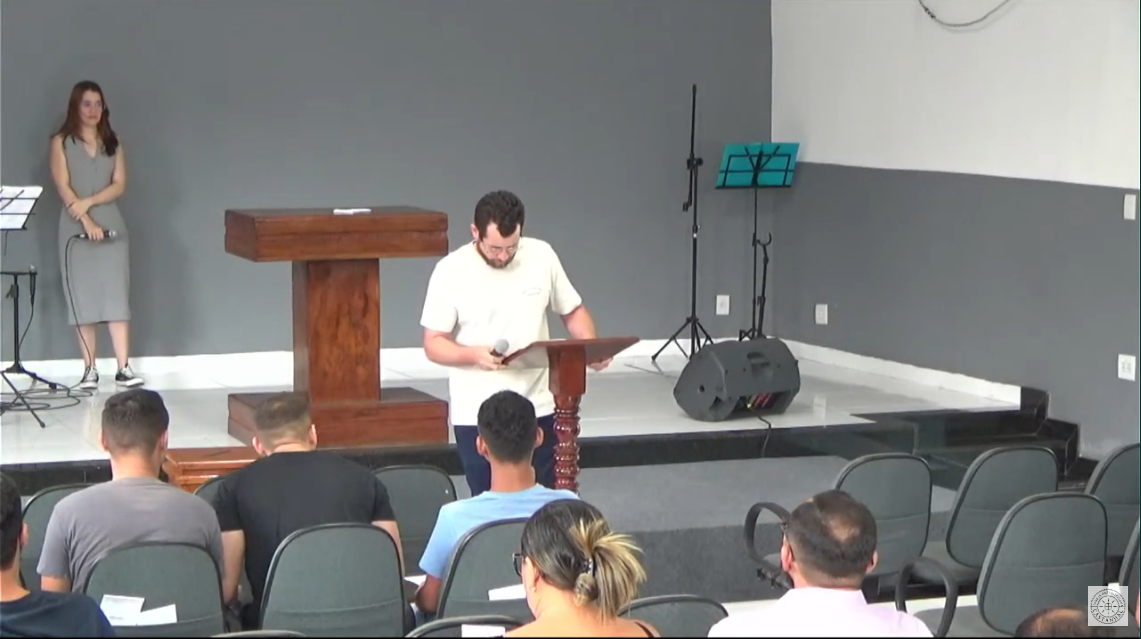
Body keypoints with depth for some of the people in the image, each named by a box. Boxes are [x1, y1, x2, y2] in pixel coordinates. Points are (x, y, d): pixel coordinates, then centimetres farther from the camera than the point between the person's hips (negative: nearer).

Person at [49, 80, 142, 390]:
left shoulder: (113, 143, 11)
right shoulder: (61, 143, 2)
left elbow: (119, 185, 3)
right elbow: (63, 186, -7)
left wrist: (89, 202, -13)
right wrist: (86, 221, -18)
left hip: (111, 226, 2)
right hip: (76, 228, -2)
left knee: (116, 295, -6)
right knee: (82, 297, -2)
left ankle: (123, 368, -10)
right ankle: (89, 369, 2)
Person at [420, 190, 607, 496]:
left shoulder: (542, 256, -1)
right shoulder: (451, 271, -8)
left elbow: (572, 310, 10)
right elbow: (434, 344, -6)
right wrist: (474, 355, -25)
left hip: (537, 407, 2)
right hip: (476, 414, -2)